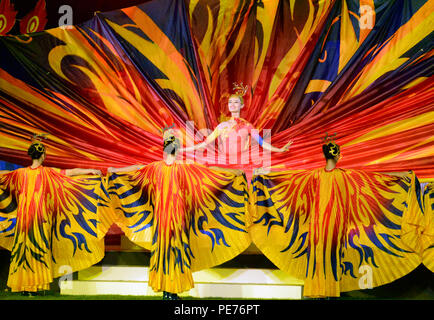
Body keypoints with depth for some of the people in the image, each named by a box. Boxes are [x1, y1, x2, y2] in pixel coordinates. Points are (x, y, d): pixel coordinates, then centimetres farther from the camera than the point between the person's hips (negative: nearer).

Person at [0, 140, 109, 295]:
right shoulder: (47, 172, -6)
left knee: (22, 247, 8)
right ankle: (34, 286, 0)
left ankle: (23, 285, 10)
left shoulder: (21, 172, 4)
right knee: (38, 247, 1)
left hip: (23, 214, 3)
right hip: (40, 215, -3)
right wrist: (91, 170, 5)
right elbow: (72, 172, -4)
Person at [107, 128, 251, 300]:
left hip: (161, 213, 3)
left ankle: (164, 289, 14)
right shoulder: (184, 168, -7)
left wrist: (114, 170, 33)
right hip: (178, 213, -3)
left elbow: (136, 168, 16)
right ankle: (173, 291, 4)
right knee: (177, 246, 2)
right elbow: (210, 170, -3)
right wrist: (235, 172, 6)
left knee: (161, 246, 9)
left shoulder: (155, 167, 1)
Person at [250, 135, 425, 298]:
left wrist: (262, 175, 10)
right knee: (333, 253, 8)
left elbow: (288, 175, 0)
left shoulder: (314, 175, -7)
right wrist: (405, 175, -1)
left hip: (317, 221, 1)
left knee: (317, 251, 8)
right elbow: (375, 177, -7)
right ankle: (332, 289, 14)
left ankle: (318, 289, 11)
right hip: (336, 222, -1)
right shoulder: (345, 175, -11)